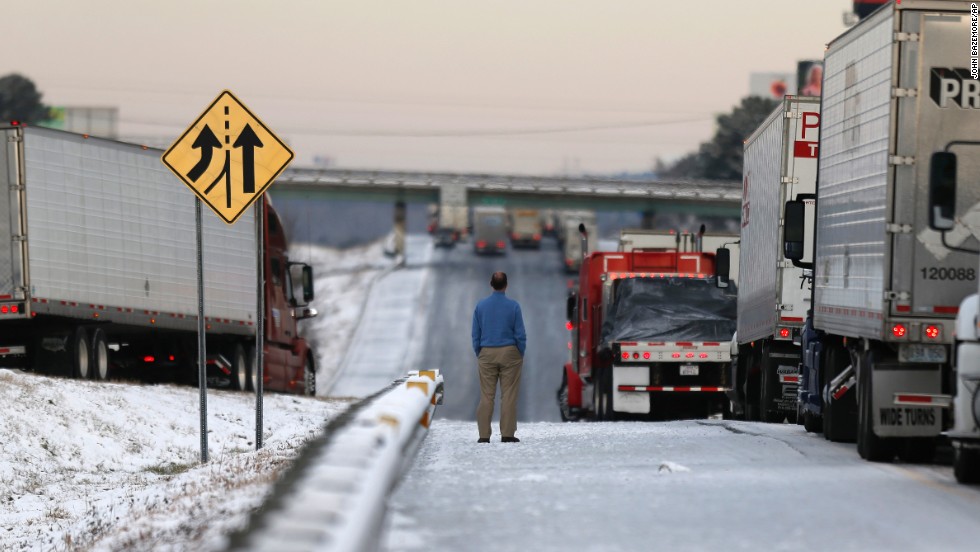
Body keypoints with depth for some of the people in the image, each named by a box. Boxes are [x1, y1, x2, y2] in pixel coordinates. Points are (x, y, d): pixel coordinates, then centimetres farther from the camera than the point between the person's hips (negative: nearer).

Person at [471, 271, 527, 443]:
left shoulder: (481, 306, 1)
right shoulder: (513, 306, -6)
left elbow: (476, 334, 5)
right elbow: (520, 334, -4)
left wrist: (478, 354, 14)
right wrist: (521, 355, 7)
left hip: (487, 353, 2)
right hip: (509, 352, -2)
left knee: (486, 396, 2)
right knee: (508, 395, 0)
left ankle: (484, 435, -2)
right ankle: (507, 434, -4)